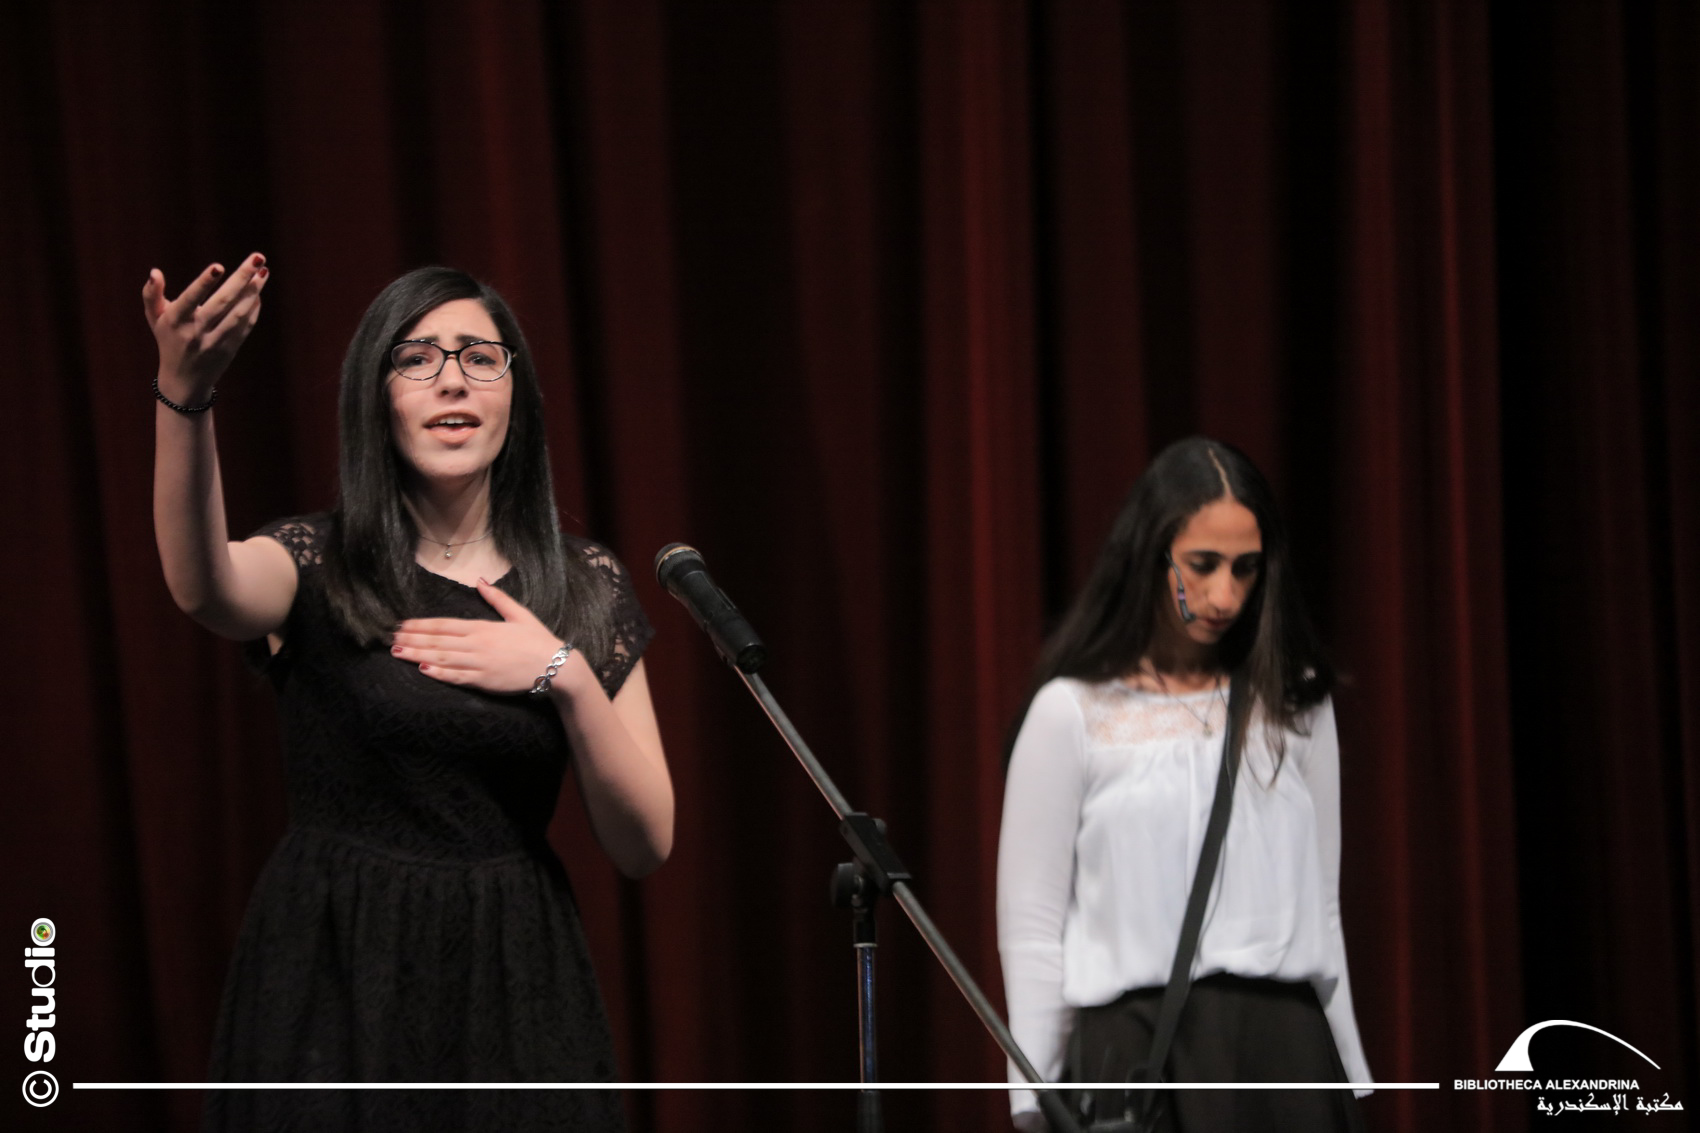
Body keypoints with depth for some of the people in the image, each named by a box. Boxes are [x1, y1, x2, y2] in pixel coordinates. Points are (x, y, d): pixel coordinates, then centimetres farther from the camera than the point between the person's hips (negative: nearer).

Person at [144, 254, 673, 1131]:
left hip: (516, 990, 3)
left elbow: (644, 847, 2)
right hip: (336, 987, -2)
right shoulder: (317, 567, -3)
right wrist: (183, 397, -45)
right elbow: (206, 591, -29)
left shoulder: (585, 589, 6)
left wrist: (567, 676, -13)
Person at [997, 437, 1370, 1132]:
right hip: (1137, 1047, -3)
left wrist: (1348, 1075, 14)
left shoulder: (1292, 706, 10)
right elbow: (1031, 928, 0)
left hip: (1285, 1048, 3)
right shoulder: (1075, 712, 0)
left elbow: (1320, 907, 15)